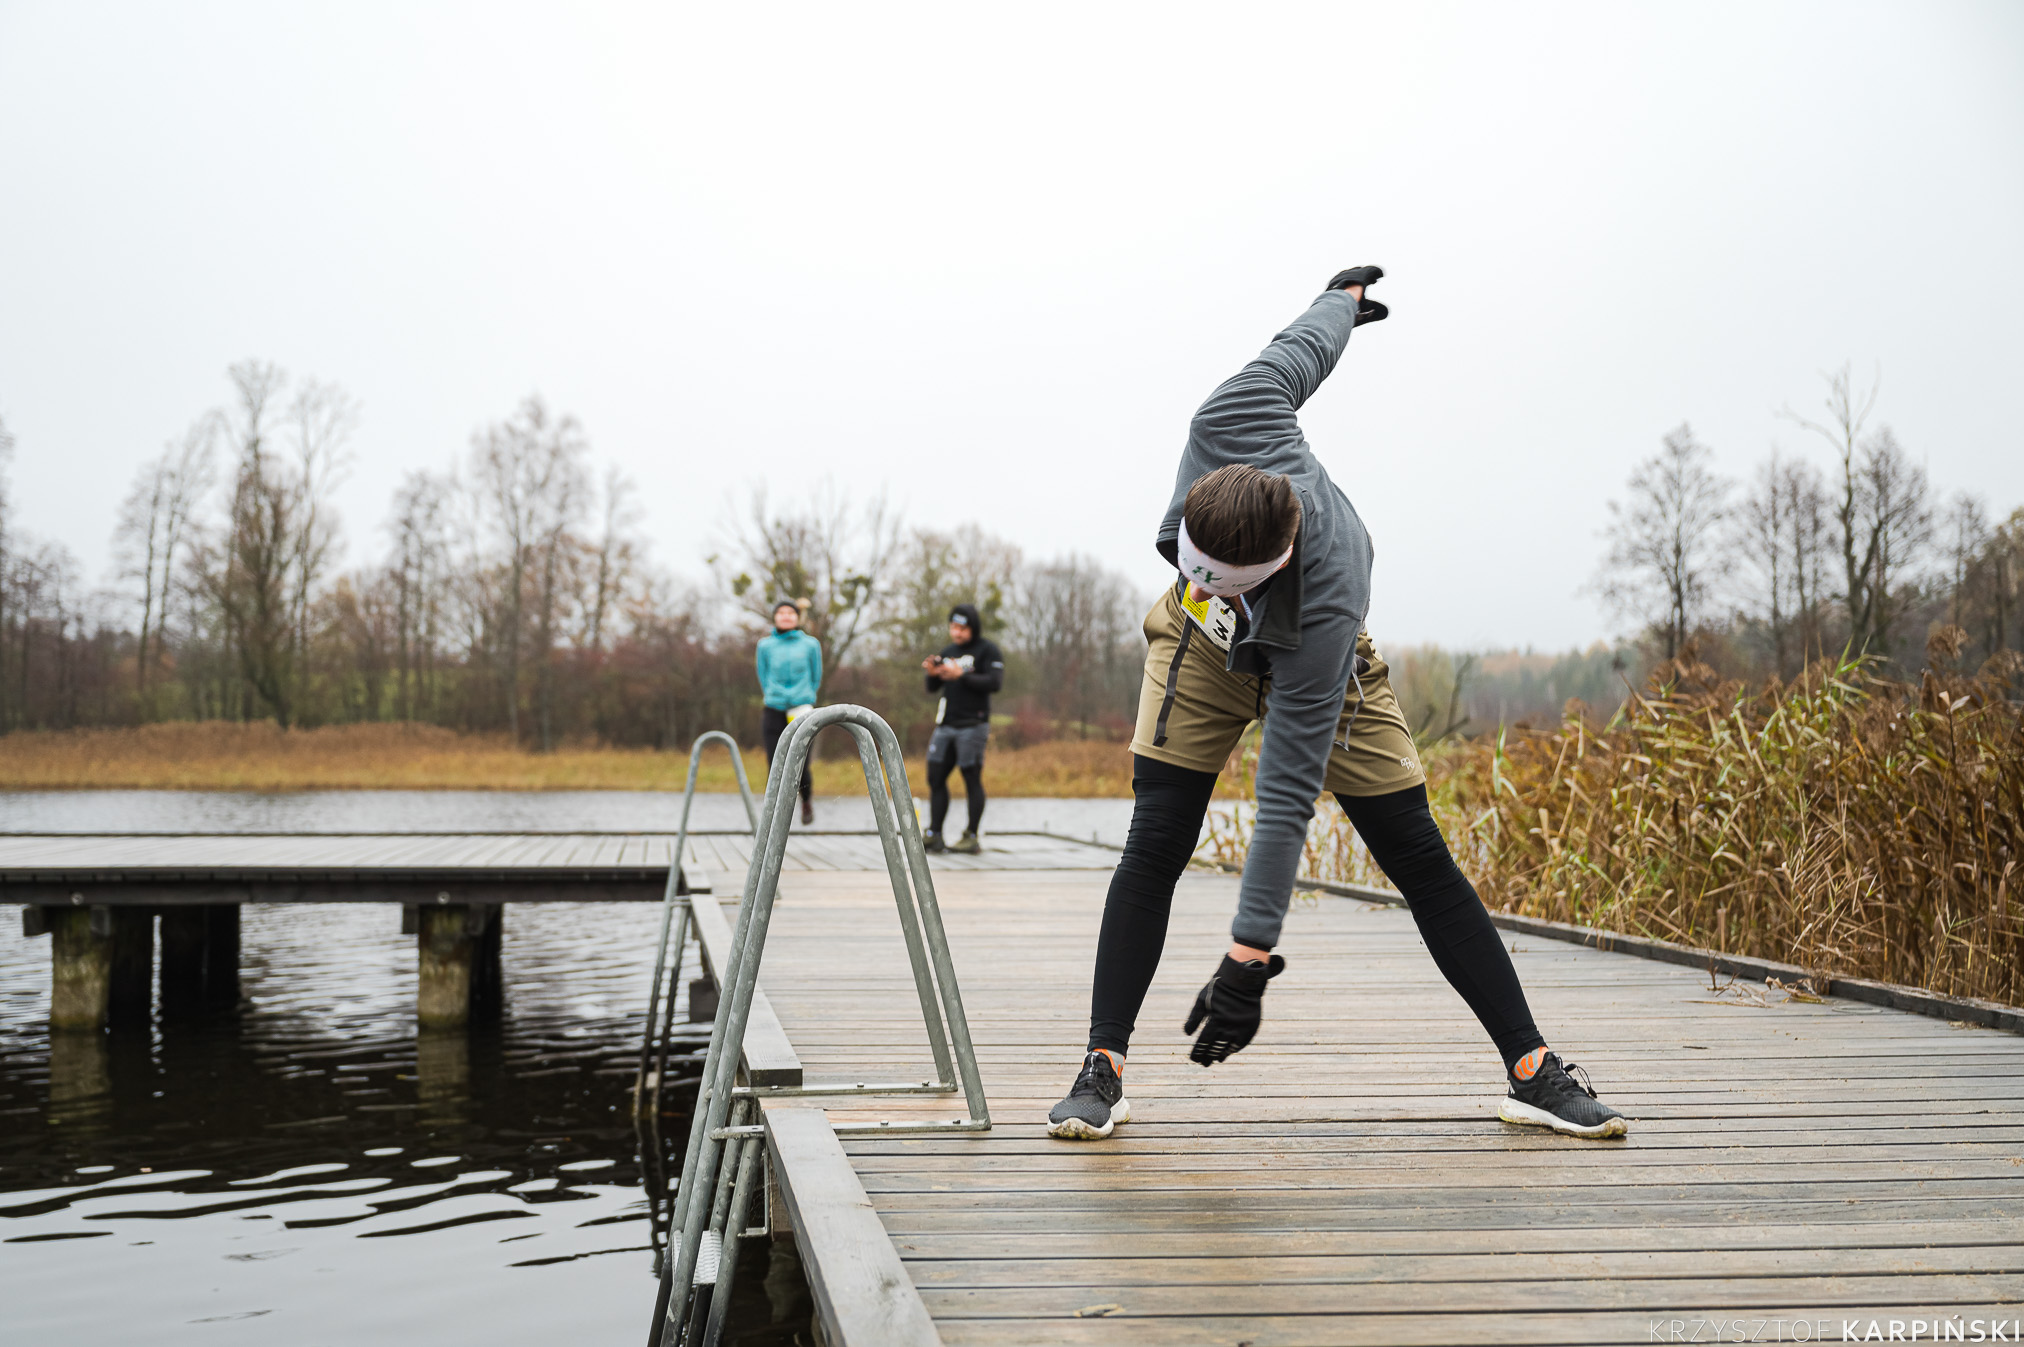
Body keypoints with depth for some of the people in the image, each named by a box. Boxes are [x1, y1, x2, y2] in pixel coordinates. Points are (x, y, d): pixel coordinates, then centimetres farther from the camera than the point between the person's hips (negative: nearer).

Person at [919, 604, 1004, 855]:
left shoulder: (987, 651, -2)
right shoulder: (948, 651, 17)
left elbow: (995, 682, -14)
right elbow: (933, 688, 17)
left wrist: (961, 675, -19)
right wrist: (933, 674, -6)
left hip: (972, 726, -6)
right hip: (945, 726, 6)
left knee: (972, 779, -4)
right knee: (936, 777, 3)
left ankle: (972, 837, -1)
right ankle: (934, 835, 6)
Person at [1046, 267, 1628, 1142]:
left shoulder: (1324, 616, -44)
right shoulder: (1234, 423, -38)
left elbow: (1287, 800, -42)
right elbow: (1305, 347, -15)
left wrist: (1248, 964, -42)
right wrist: (1342, 298, 10)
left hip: (1305, 659, -3)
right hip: (1199, 644, 3)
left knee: (1419, 858, -5)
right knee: (1155, 846, -11)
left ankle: (1532, 1073, 4)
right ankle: (1103, 1070, -6)